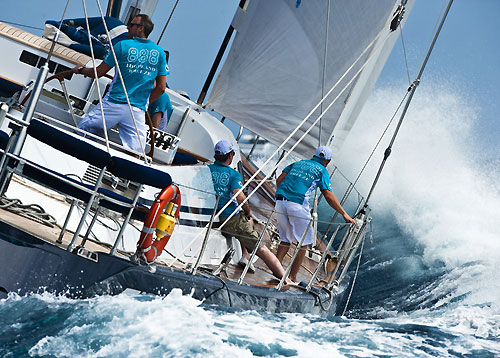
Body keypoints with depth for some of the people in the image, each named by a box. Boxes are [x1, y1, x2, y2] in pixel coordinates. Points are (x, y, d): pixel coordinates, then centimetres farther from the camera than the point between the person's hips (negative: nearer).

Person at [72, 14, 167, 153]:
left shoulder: (123, 46, -2)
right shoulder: (159, 52, 7)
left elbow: (98, 72, 4)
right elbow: (161, 88, 8)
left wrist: (80, 70, 23)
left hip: (113, 104, -3)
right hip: (138, 110, 3)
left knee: (81, 131, 12)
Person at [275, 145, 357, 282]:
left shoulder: (297, 163, 24)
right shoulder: (322, 171, 10)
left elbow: (279, 180, 15)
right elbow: (328, 196, 0)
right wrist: (344, 214, 3)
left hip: (280, 202, 6)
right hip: (298, 205, -5)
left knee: (285, 239, 19)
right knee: (304, 242, 7)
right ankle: (292, 278, 6)